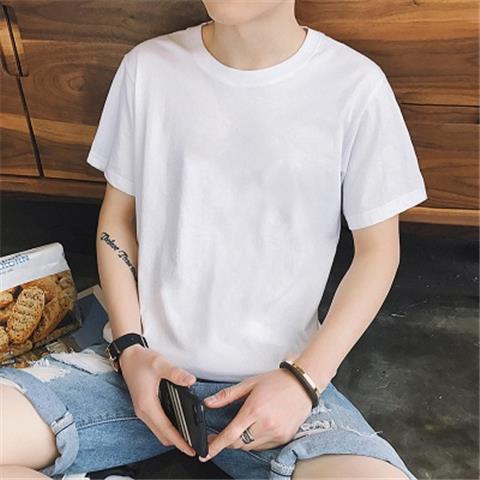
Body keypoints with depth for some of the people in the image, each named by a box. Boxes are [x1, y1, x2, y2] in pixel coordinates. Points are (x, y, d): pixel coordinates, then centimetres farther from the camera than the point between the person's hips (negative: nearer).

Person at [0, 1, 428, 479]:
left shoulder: (356, 85, -6)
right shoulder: (148, 66, 1)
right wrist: (131, 349, -3)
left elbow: (377, 250, 2)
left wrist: (304, 380, -9)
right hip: (147, 362, 2)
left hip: (274, 379, -1)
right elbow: (117, 217, 10)